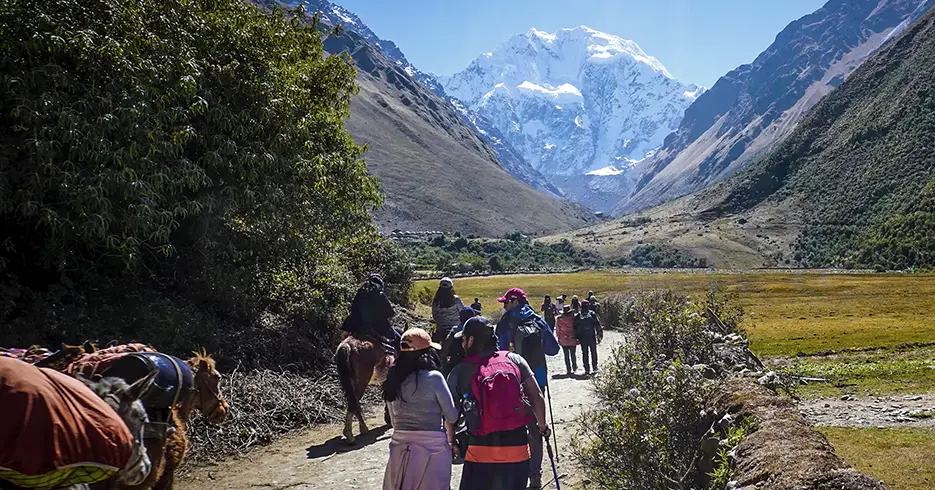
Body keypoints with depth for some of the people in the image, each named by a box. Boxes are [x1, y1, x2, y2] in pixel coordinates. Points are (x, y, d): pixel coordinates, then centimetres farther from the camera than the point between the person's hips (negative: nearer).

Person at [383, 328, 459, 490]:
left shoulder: (392, 379, 2)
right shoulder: (434, 377, -12)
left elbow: (393, 419, 6)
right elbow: (452, 416, -6)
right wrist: (451, 440, 11)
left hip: (400, 447, 4)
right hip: (433, 447, -4)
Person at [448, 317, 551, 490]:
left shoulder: (459, 372, -1)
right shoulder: (514, 359, 3)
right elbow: (537, 397, 2)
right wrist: (542, 426, 18)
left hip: (480, 451, -2)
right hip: (518, 445, 2)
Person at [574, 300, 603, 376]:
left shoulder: (577, 316, -1)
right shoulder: (592, 314, -4)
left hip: (582, 338, 1)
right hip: (592, 337, -1)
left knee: (585, 353, 4)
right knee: (593, 352, 8)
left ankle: (587, 370, 8)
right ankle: (594, 368, 11)